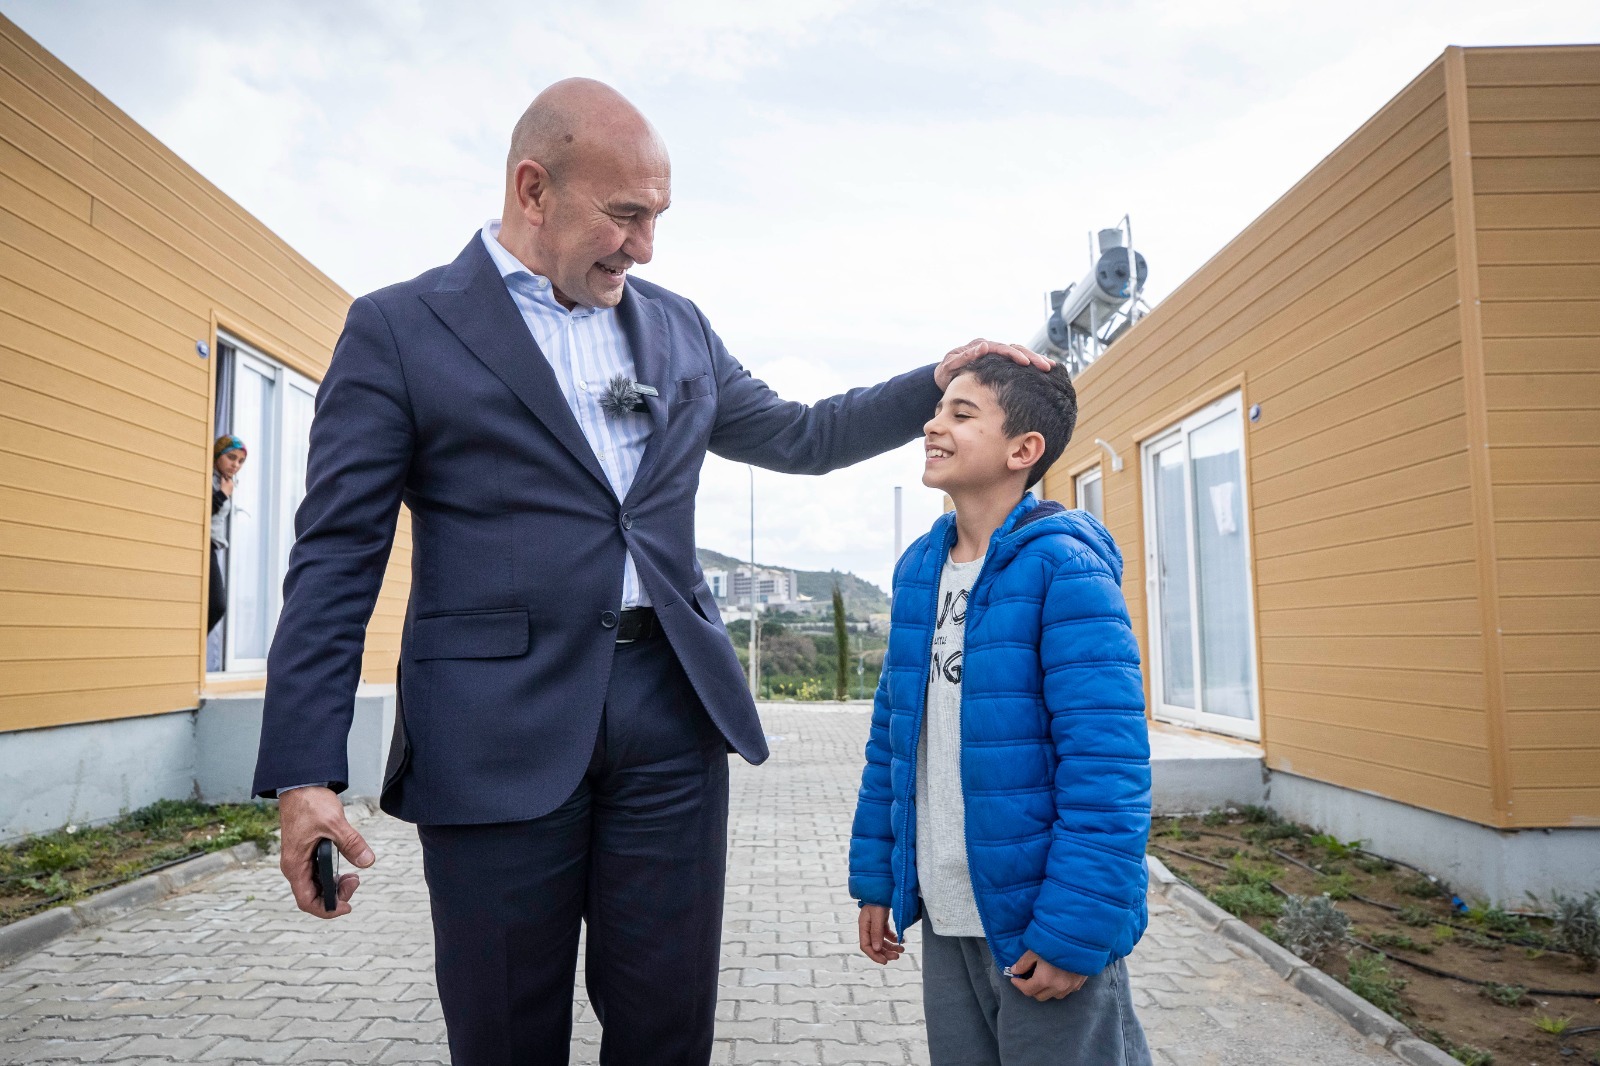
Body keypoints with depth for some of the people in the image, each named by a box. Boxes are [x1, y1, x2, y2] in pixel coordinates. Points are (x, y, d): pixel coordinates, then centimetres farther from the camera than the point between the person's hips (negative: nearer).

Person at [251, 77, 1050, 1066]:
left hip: (674, 712, 4)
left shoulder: (678, 325, 14)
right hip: (498, 732, -3)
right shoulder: (397, 328, 0)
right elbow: (337, 557, -4)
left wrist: (939, 382, 13)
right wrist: (304, 770, -9)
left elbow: (798, 438, 22)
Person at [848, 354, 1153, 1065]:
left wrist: (1076, 932, -20)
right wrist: (875, 879, 11)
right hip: (943, 919, 6)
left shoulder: (1064, 565, -16)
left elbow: (1108, 763, -20)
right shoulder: (917, 567, 4)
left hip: (1038, 916, -6)